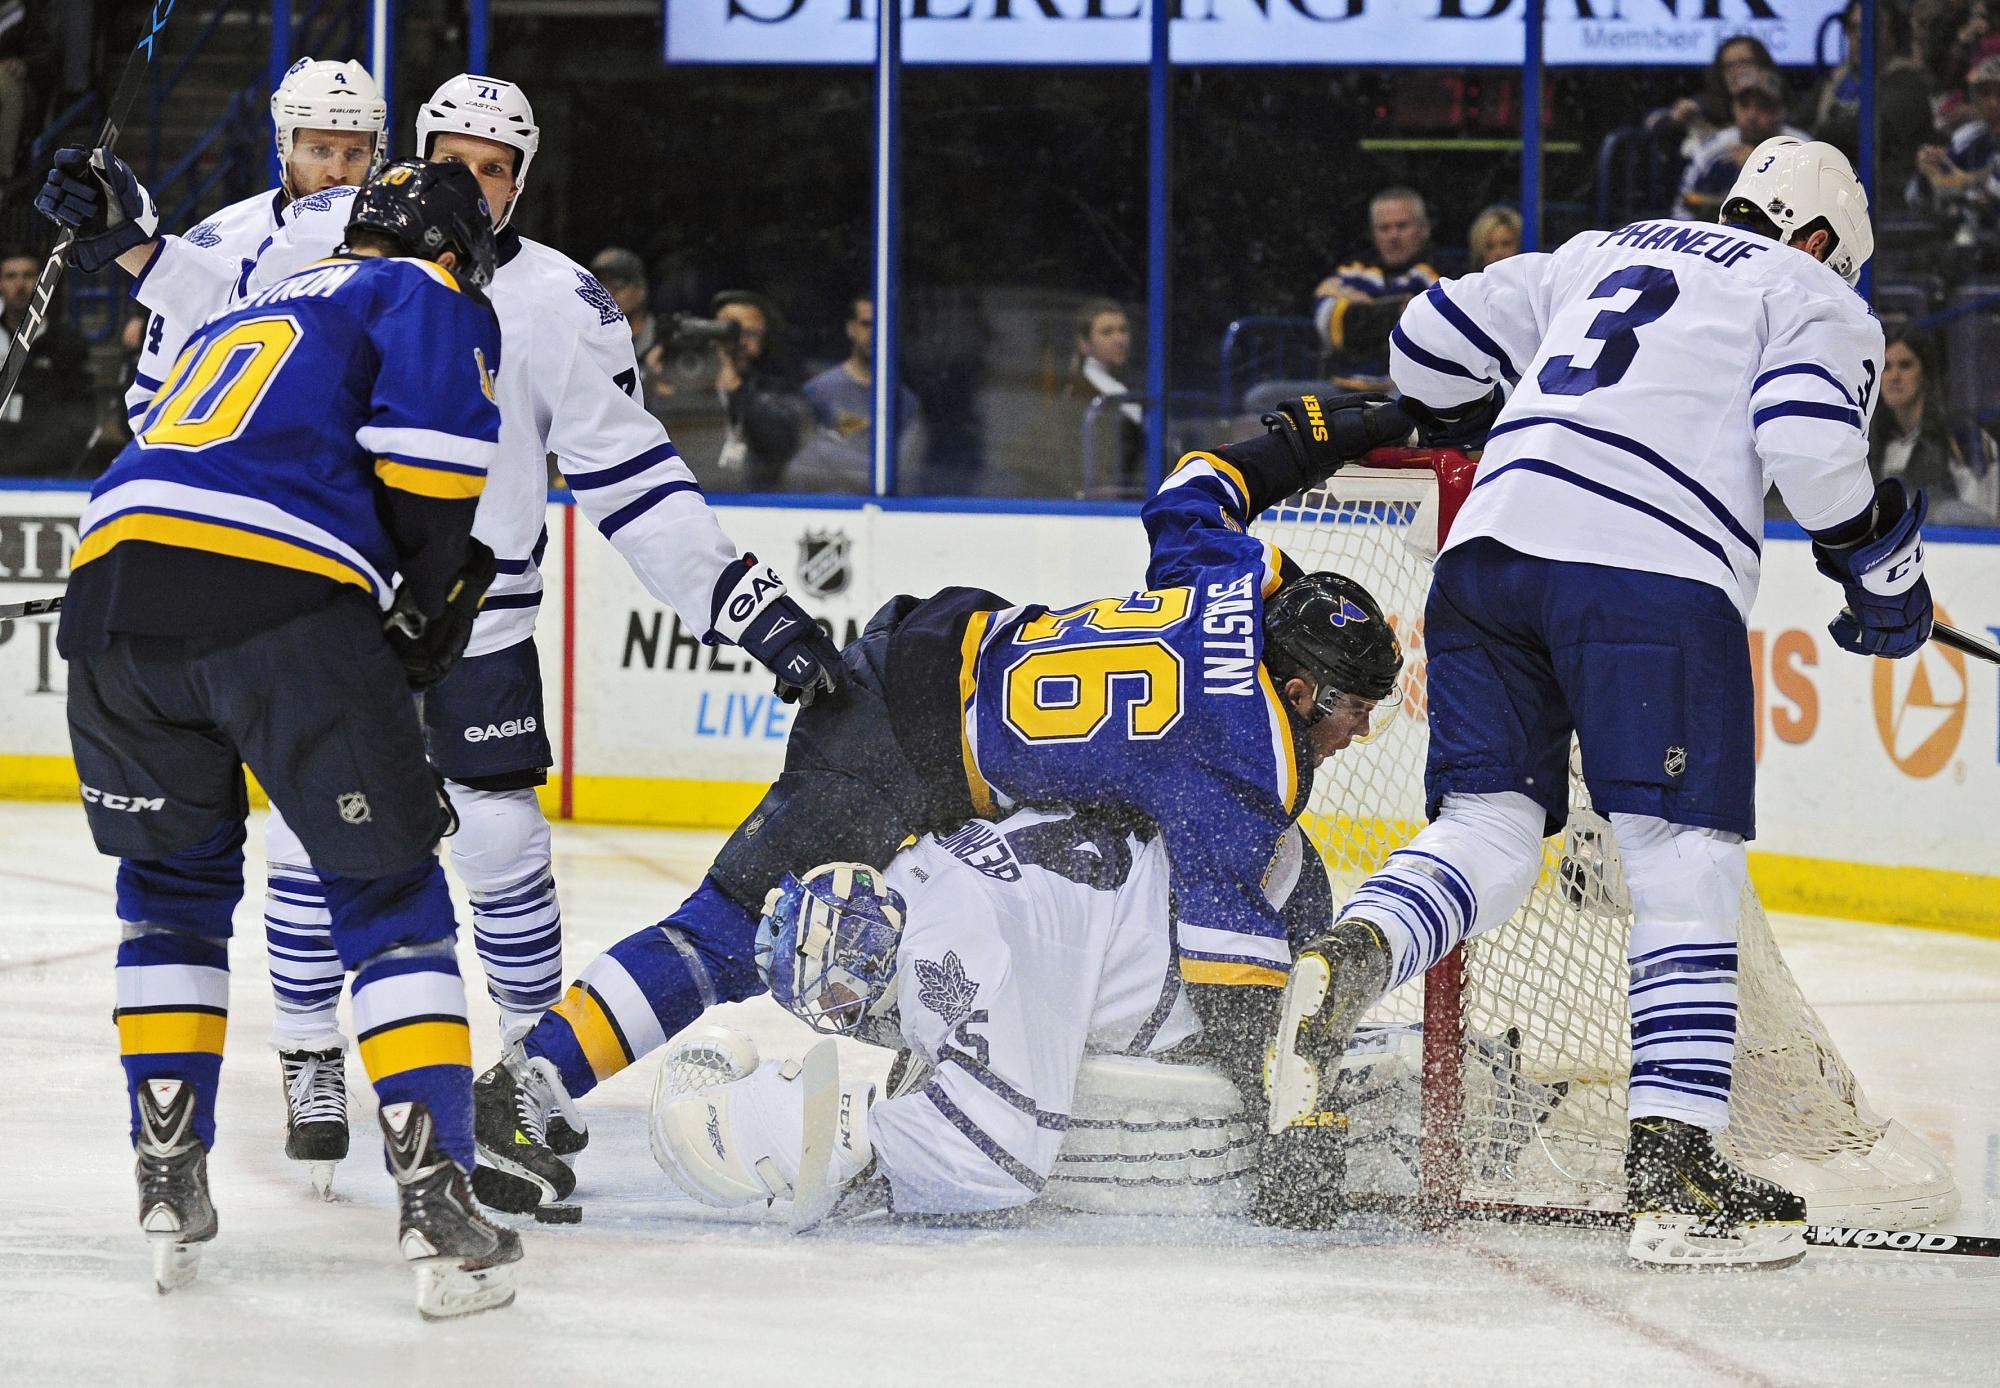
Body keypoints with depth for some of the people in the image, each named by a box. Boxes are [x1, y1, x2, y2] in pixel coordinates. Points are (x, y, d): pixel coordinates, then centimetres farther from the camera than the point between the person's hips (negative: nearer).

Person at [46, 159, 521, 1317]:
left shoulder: (252, 308, 37)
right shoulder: (434, 301, 15)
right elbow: (428, 460, -4)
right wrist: (428, 605, 13)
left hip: (116, 575, 6)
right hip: (287, 603, -6)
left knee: (175, 879, 25)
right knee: (390, 894, 5)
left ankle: (170, 1182, 19)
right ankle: (439, 1208, -3)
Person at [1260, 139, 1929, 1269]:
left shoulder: (1603, 254, 30)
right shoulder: (1817, 299, 15)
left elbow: (1437, 339, 26)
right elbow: (1810, 444, -5)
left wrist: (1478, 442, 45)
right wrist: (1886, 570, 9)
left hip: (1492, 552, 5)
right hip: (1653, 573, -5)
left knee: (1485, 836, 8)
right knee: (1687, 866, -2)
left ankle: (1349, 961, -23)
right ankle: (1674, 1172, -10)